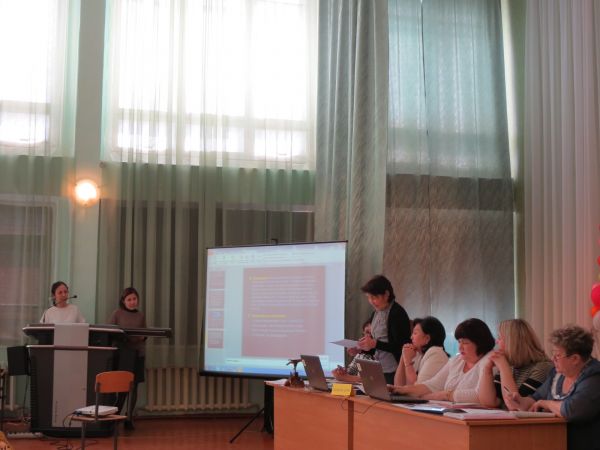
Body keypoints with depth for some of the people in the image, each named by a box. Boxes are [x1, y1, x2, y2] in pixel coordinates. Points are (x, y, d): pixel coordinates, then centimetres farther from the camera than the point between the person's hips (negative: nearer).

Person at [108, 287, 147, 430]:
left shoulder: (140, 315, 11)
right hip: (122, 352, -3)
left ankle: (129, 419, 8)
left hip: (138, 353, 3)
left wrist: (142, 337, -8)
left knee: (134, 386, 3)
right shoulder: (117, 313, 0)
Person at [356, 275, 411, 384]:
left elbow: (400, 347, -16)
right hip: (378, 371, 7)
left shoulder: (397, 313, -12)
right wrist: (361, 348, 2)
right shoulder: (376, 314, 12)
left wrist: (375, 344, -24)